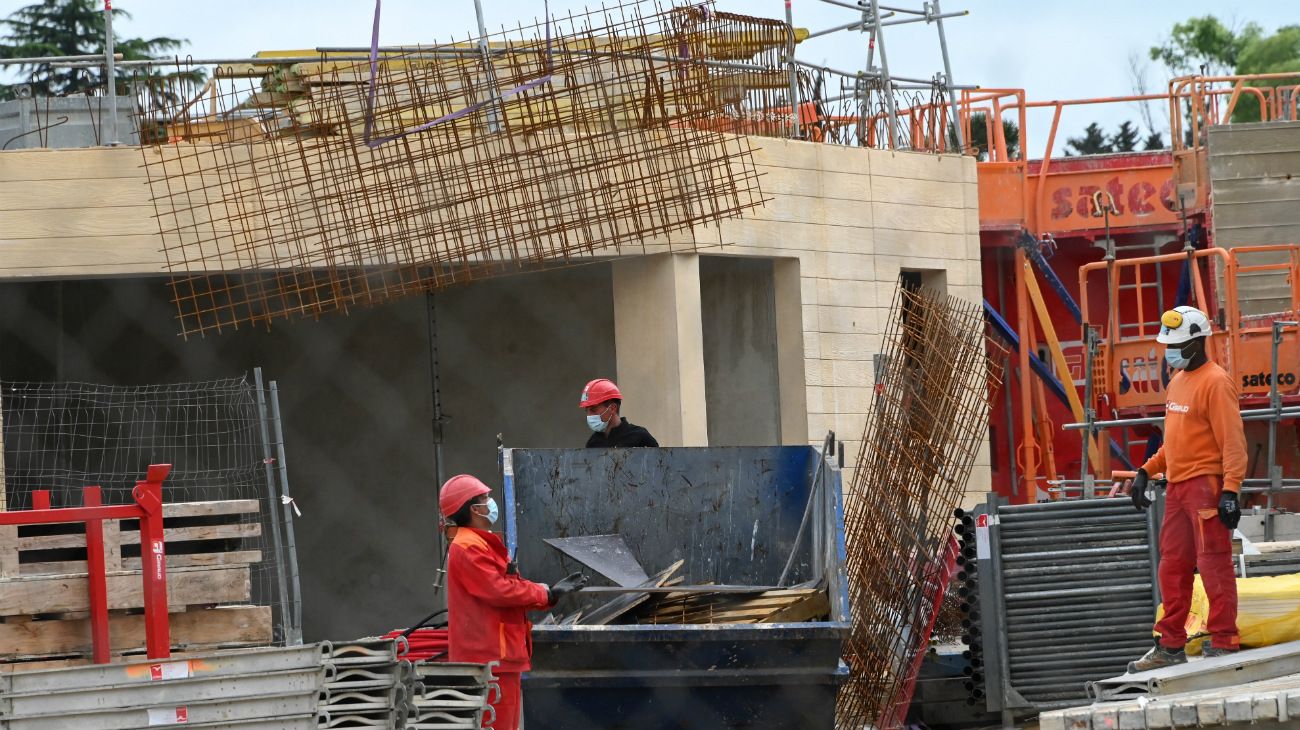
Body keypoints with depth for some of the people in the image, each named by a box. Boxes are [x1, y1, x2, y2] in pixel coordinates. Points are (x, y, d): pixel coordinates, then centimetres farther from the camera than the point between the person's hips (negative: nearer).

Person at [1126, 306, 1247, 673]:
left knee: (1213, 562, -8)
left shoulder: (1215, 382, -12)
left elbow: (1233, 441, -16)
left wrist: (1230, 491, -23)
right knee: (1172, 565, 12)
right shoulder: (1177, 381, 17)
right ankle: (1171, 645, 19)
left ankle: (1224, 643, -4)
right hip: (1177, 487, 9)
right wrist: (1146, 472, 21)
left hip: (1206, 485, -9)